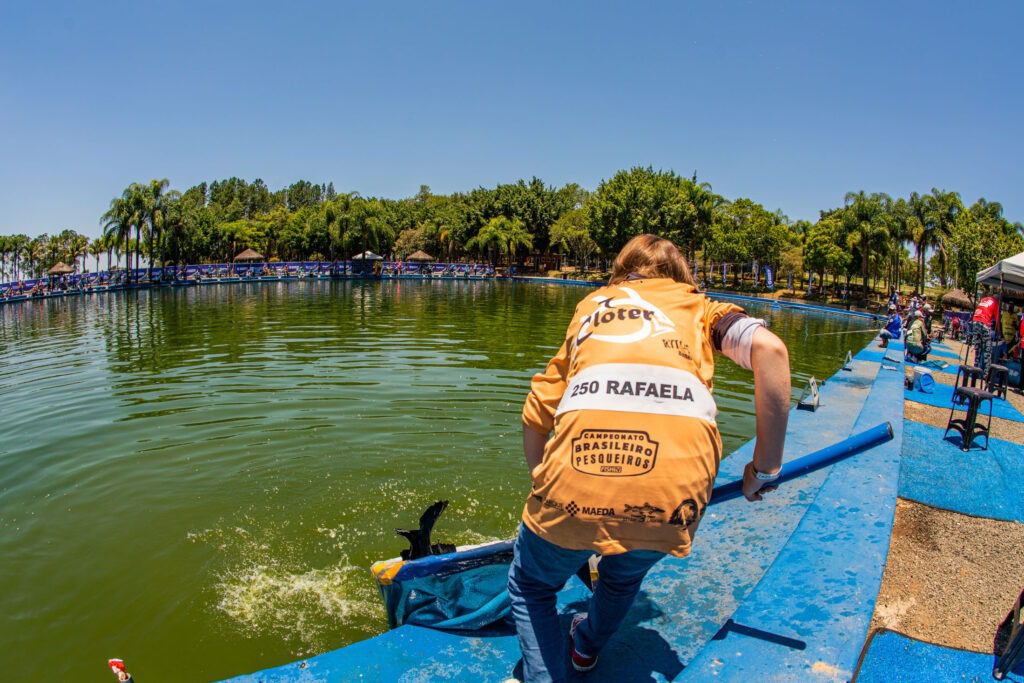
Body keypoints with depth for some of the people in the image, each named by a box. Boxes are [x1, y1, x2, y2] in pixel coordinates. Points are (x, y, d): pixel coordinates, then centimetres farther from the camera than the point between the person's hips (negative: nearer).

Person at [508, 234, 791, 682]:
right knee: (624, 575, 37)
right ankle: (588, 644, 60)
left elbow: (536, 417, 22)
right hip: (675, 492, 1)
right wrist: (765, 468, 11)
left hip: (577, 482, -1)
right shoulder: (697, 305, 25)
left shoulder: (590, 305, 27)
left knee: (530, 586, 31)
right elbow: (770, 349, 3)